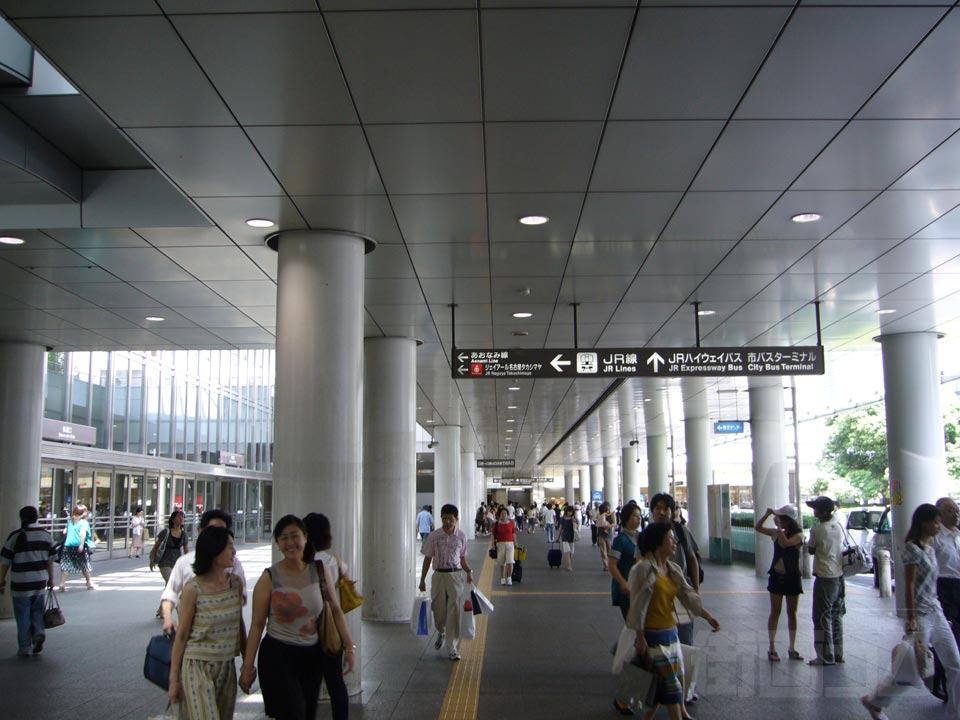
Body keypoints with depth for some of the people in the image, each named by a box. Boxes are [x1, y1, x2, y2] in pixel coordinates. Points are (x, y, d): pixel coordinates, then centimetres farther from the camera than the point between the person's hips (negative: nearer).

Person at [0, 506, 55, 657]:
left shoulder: (15, 536, -8)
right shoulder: (46, 535, 4)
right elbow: (50, 560, 8)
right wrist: (51, 579, 16)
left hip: (20, 584, -3)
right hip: (40, 582, 3)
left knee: (23, 616, 6)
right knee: (37, 611, 18)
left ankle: (25, 647, 9)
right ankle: (39, 632, -4)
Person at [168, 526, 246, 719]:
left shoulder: (235, 583, 2)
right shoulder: (193, 589, -12)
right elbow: (181, 636, -7)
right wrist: (174, 679, -4)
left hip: (227, 667, 5)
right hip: (198, 667, -5)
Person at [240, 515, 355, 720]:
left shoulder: (320, 571, 0)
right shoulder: (269, 578, -8)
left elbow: (335, 610, 7)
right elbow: (257, 625, -7)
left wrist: (349, 646, 4)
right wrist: (247, 666, -8)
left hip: (311, 655, 4)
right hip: (277, 655, -4)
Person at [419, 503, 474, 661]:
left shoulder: (461, 536, 1)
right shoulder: (434, 536, -2)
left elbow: (462, 558, 11)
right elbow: (428, 558, 3)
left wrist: (469, 571, -7)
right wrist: (422, 580, 3)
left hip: (456, 575, 0)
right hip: (439, 575, 0)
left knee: (454, 611, -6)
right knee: (438, 610, 7)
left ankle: (453, 648, 1)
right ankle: (441, 632, 42)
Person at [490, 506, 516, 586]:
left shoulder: (511, 523, 5)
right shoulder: (496, 524, 1)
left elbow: (514, 534, 11)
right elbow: (493, 535, 1)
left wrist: (515, 544, 12)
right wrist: (492, 545, -7)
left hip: (510, 544, 0)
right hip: (500, 544, 0)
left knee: (510, 561, -11)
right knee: (502, 563, 5)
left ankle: (509, 578, 3)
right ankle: (502, 578, 18)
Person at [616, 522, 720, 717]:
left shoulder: (673, 569, 9)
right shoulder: (643, 569, -16)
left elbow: (688, 595, 7)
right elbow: (637, 606, -15)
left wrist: (708, 617, -5)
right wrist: (640, 639, -15)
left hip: (671, 633, 8)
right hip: (653, 635, -8)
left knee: (660, 685, 12)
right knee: (670, 684, -5)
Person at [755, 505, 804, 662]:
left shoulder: (798, 535, -11)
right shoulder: (777, 533, 2)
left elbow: (785, 543, -30)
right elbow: (758, 528, 6)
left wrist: (779, 527, -25)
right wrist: (767, 514, -6)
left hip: (792, 577, -3)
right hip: (776, 575, 3)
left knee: (792, 613, 7)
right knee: (775, 612, 3)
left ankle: (792, 648, 18)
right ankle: (772, 648, 6)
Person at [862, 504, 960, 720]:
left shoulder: (929, 548, 12)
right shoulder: (912, 549, -15)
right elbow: (909, 586, -18)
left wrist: (941, 614, 17)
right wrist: (911, 619, -20)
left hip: (936, 612, 9)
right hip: (921, 614, -9)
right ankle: (873, 701, 15)